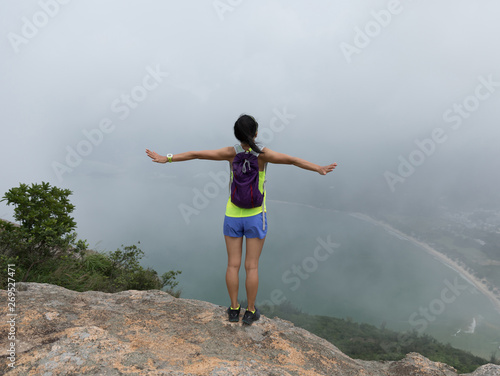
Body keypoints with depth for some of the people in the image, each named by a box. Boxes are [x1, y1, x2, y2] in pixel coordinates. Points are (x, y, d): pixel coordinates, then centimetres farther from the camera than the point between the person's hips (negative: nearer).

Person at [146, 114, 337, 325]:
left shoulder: (232, 152, -9)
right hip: (255, 217, -2)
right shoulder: (262, 153, -14)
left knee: (233, 264, 12)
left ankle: (234, 309, 25)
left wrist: (166, 159, -2)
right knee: (252, 266, 9)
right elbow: (293, 160, -26)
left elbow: (195, 154, -7)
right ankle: (250, 312, 22)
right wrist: (319, 169, -28)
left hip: (232, 216, 2)